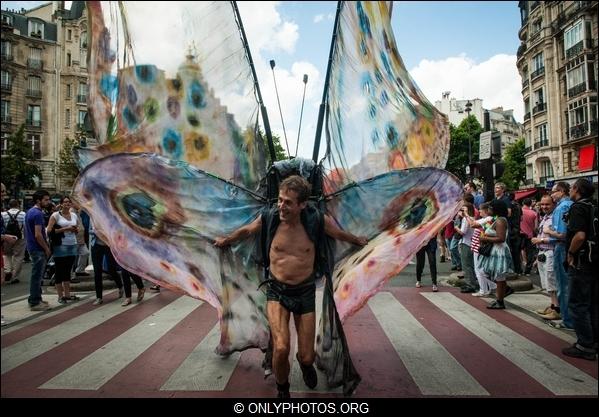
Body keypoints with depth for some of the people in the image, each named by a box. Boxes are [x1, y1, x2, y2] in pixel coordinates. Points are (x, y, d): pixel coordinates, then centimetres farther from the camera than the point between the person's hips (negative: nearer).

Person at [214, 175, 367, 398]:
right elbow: (246, 230, 11)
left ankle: (305, 363, 47)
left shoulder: (317, 220, -14)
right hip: (277, 290, 0)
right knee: (281, 349, -20)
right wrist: (226, 240, 27)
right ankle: (282, 390, 14)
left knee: (307, 356, 5)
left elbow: (341, 234, 9)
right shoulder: (268, 217, -12)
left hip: (305, 291, 1)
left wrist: (358, 241, 27)